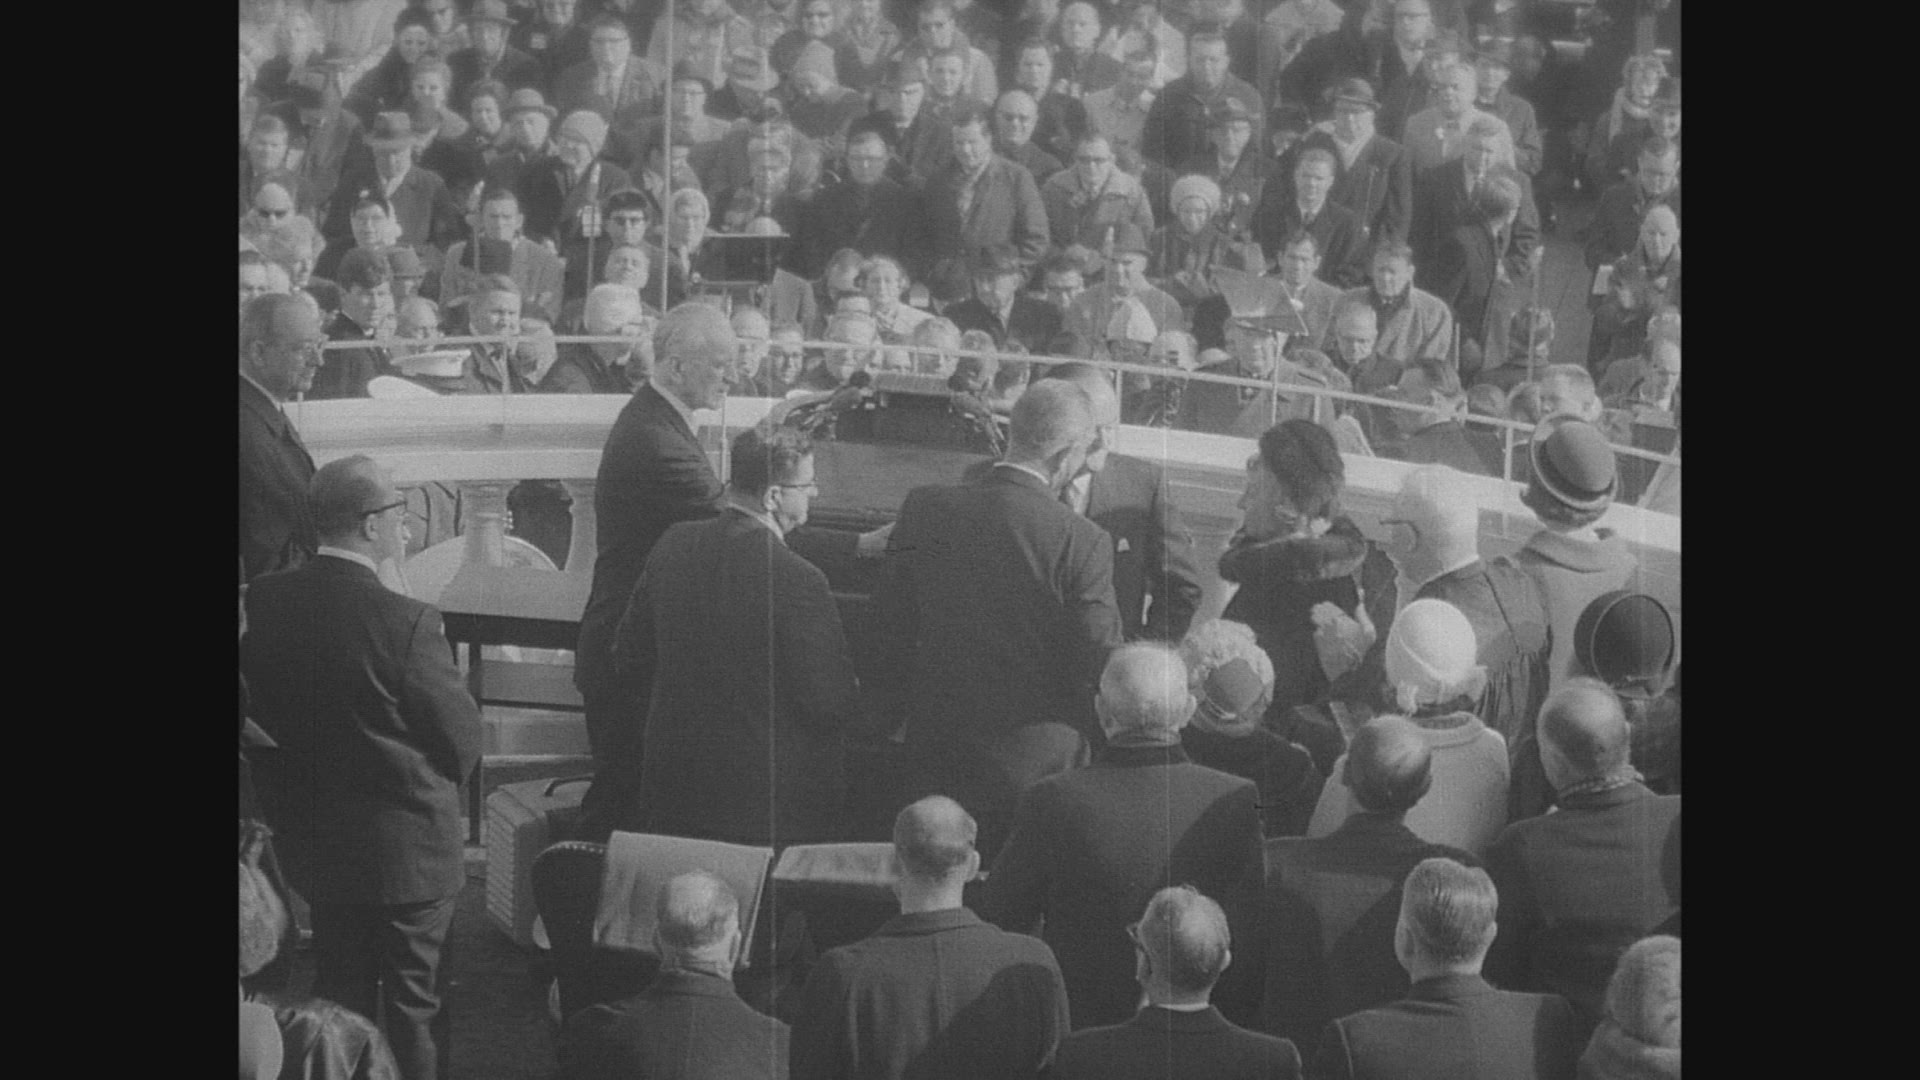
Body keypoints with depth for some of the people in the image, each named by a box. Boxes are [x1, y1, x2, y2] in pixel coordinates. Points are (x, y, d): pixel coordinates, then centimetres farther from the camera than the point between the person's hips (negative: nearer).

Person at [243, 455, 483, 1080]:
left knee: (340, 998, 20)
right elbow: (463, 735, -15)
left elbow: (259, 709, 2)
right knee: (415, 1007, 9)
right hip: (407, 851, -6)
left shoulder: (262, 604, -8)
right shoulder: (406, 622, -24)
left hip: (313, 846, 6)